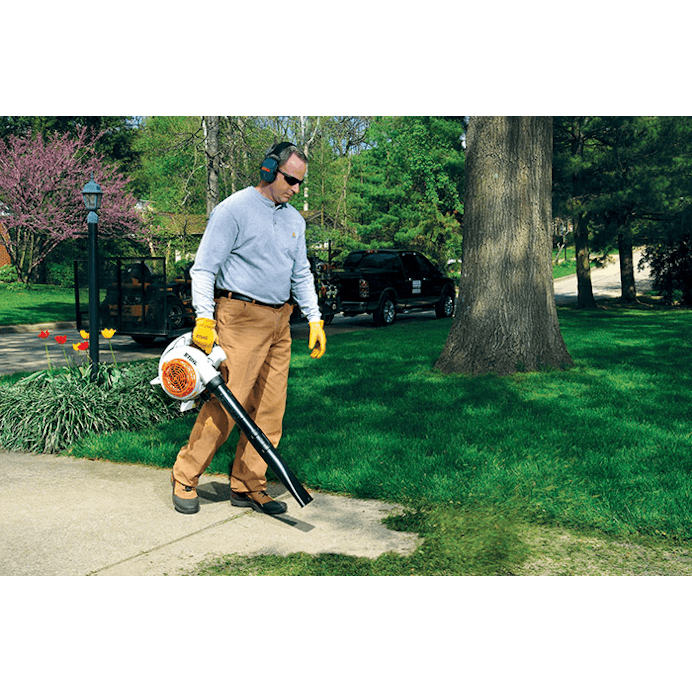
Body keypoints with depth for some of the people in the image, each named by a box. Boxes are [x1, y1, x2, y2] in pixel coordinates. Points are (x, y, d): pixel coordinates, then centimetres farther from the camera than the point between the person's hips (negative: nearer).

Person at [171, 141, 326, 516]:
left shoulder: (294, 220, 17)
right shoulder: (233, 210, -6)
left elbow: (302, 275, 23)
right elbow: (204, 267, -10)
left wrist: (315, 319, 14)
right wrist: (204, 318, -20)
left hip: (279, 322, 7)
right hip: (240, 316, -7)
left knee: (269, 410, 5)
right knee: (225, 403, -9)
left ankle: (248, 485, 13)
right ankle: (185, 477, 6)